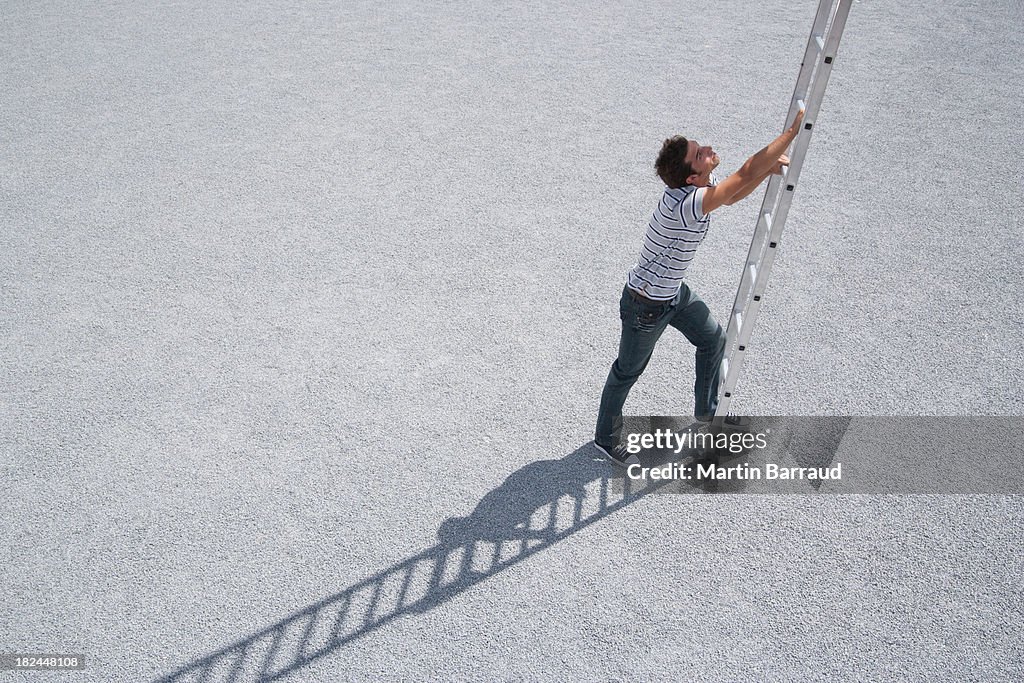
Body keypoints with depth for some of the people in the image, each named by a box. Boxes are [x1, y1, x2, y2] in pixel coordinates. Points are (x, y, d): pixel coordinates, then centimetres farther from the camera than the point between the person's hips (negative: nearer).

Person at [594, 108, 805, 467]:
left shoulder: (701, 183, -7)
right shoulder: (683, 204, -36)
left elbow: (732, 194, 14)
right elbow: (744, 176, -41)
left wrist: (768, 168, -4)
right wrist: (792, 132, -32)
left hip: (675, 292, 9)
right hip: (645, 305, -9)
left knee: (714, 339, 22)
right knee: (628, 371, 9)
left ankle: (708, 410, 45)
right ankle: (606, 438, 32)